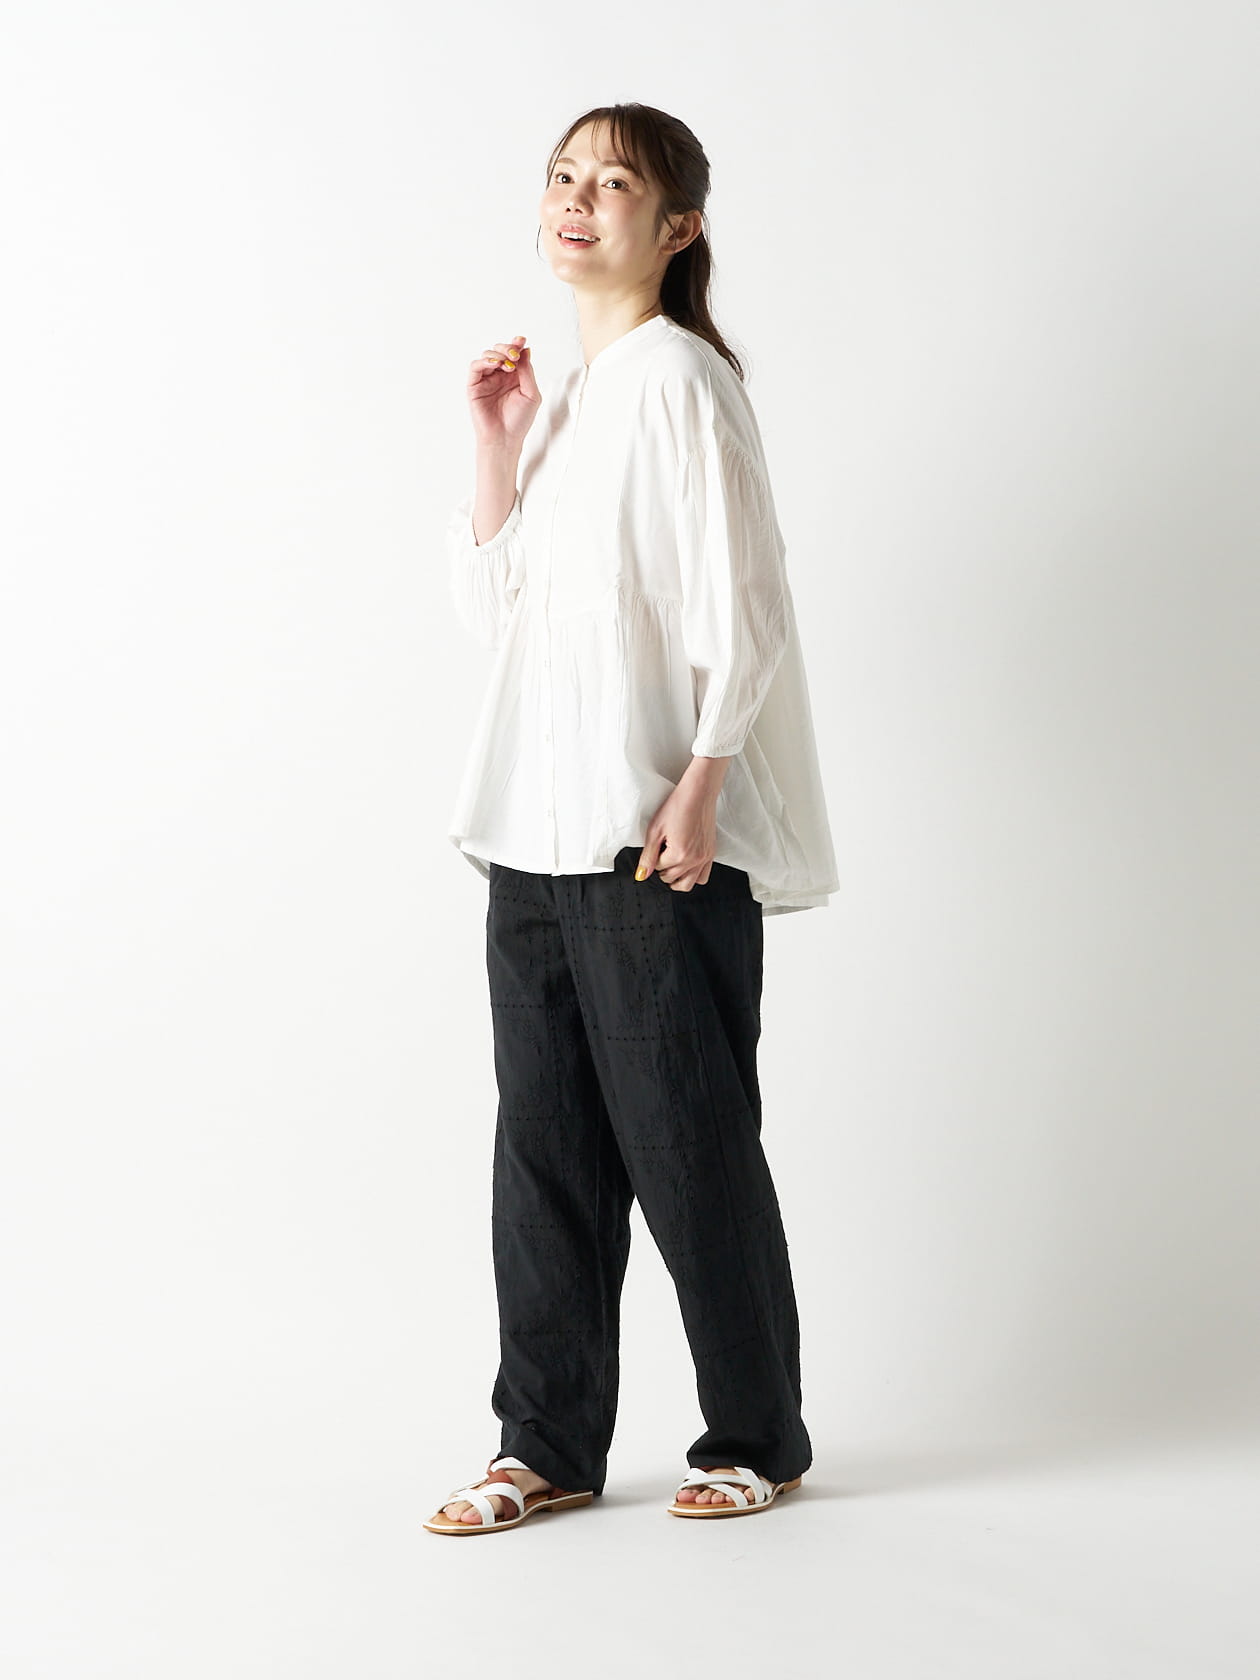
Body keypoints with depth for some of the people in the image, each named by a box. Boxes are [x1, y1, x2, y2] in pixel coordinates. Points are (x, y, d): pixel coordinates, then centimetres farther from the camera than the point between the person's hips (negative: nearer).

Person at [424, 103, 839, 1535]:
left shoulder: (677, 379, -7)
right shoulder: (559, 396, 17)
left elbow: (736, 605, -12)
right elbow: (490, 605, 15)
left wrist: (701, 788, -18)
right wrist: (498, 445, 4)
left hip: (656, 833, -8)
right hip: (535, 827, 8)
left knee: (687, 1141, 0)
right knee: (545, 1144, 9)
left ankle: (756, 1440, 14)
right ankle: (547, 1445, 17)